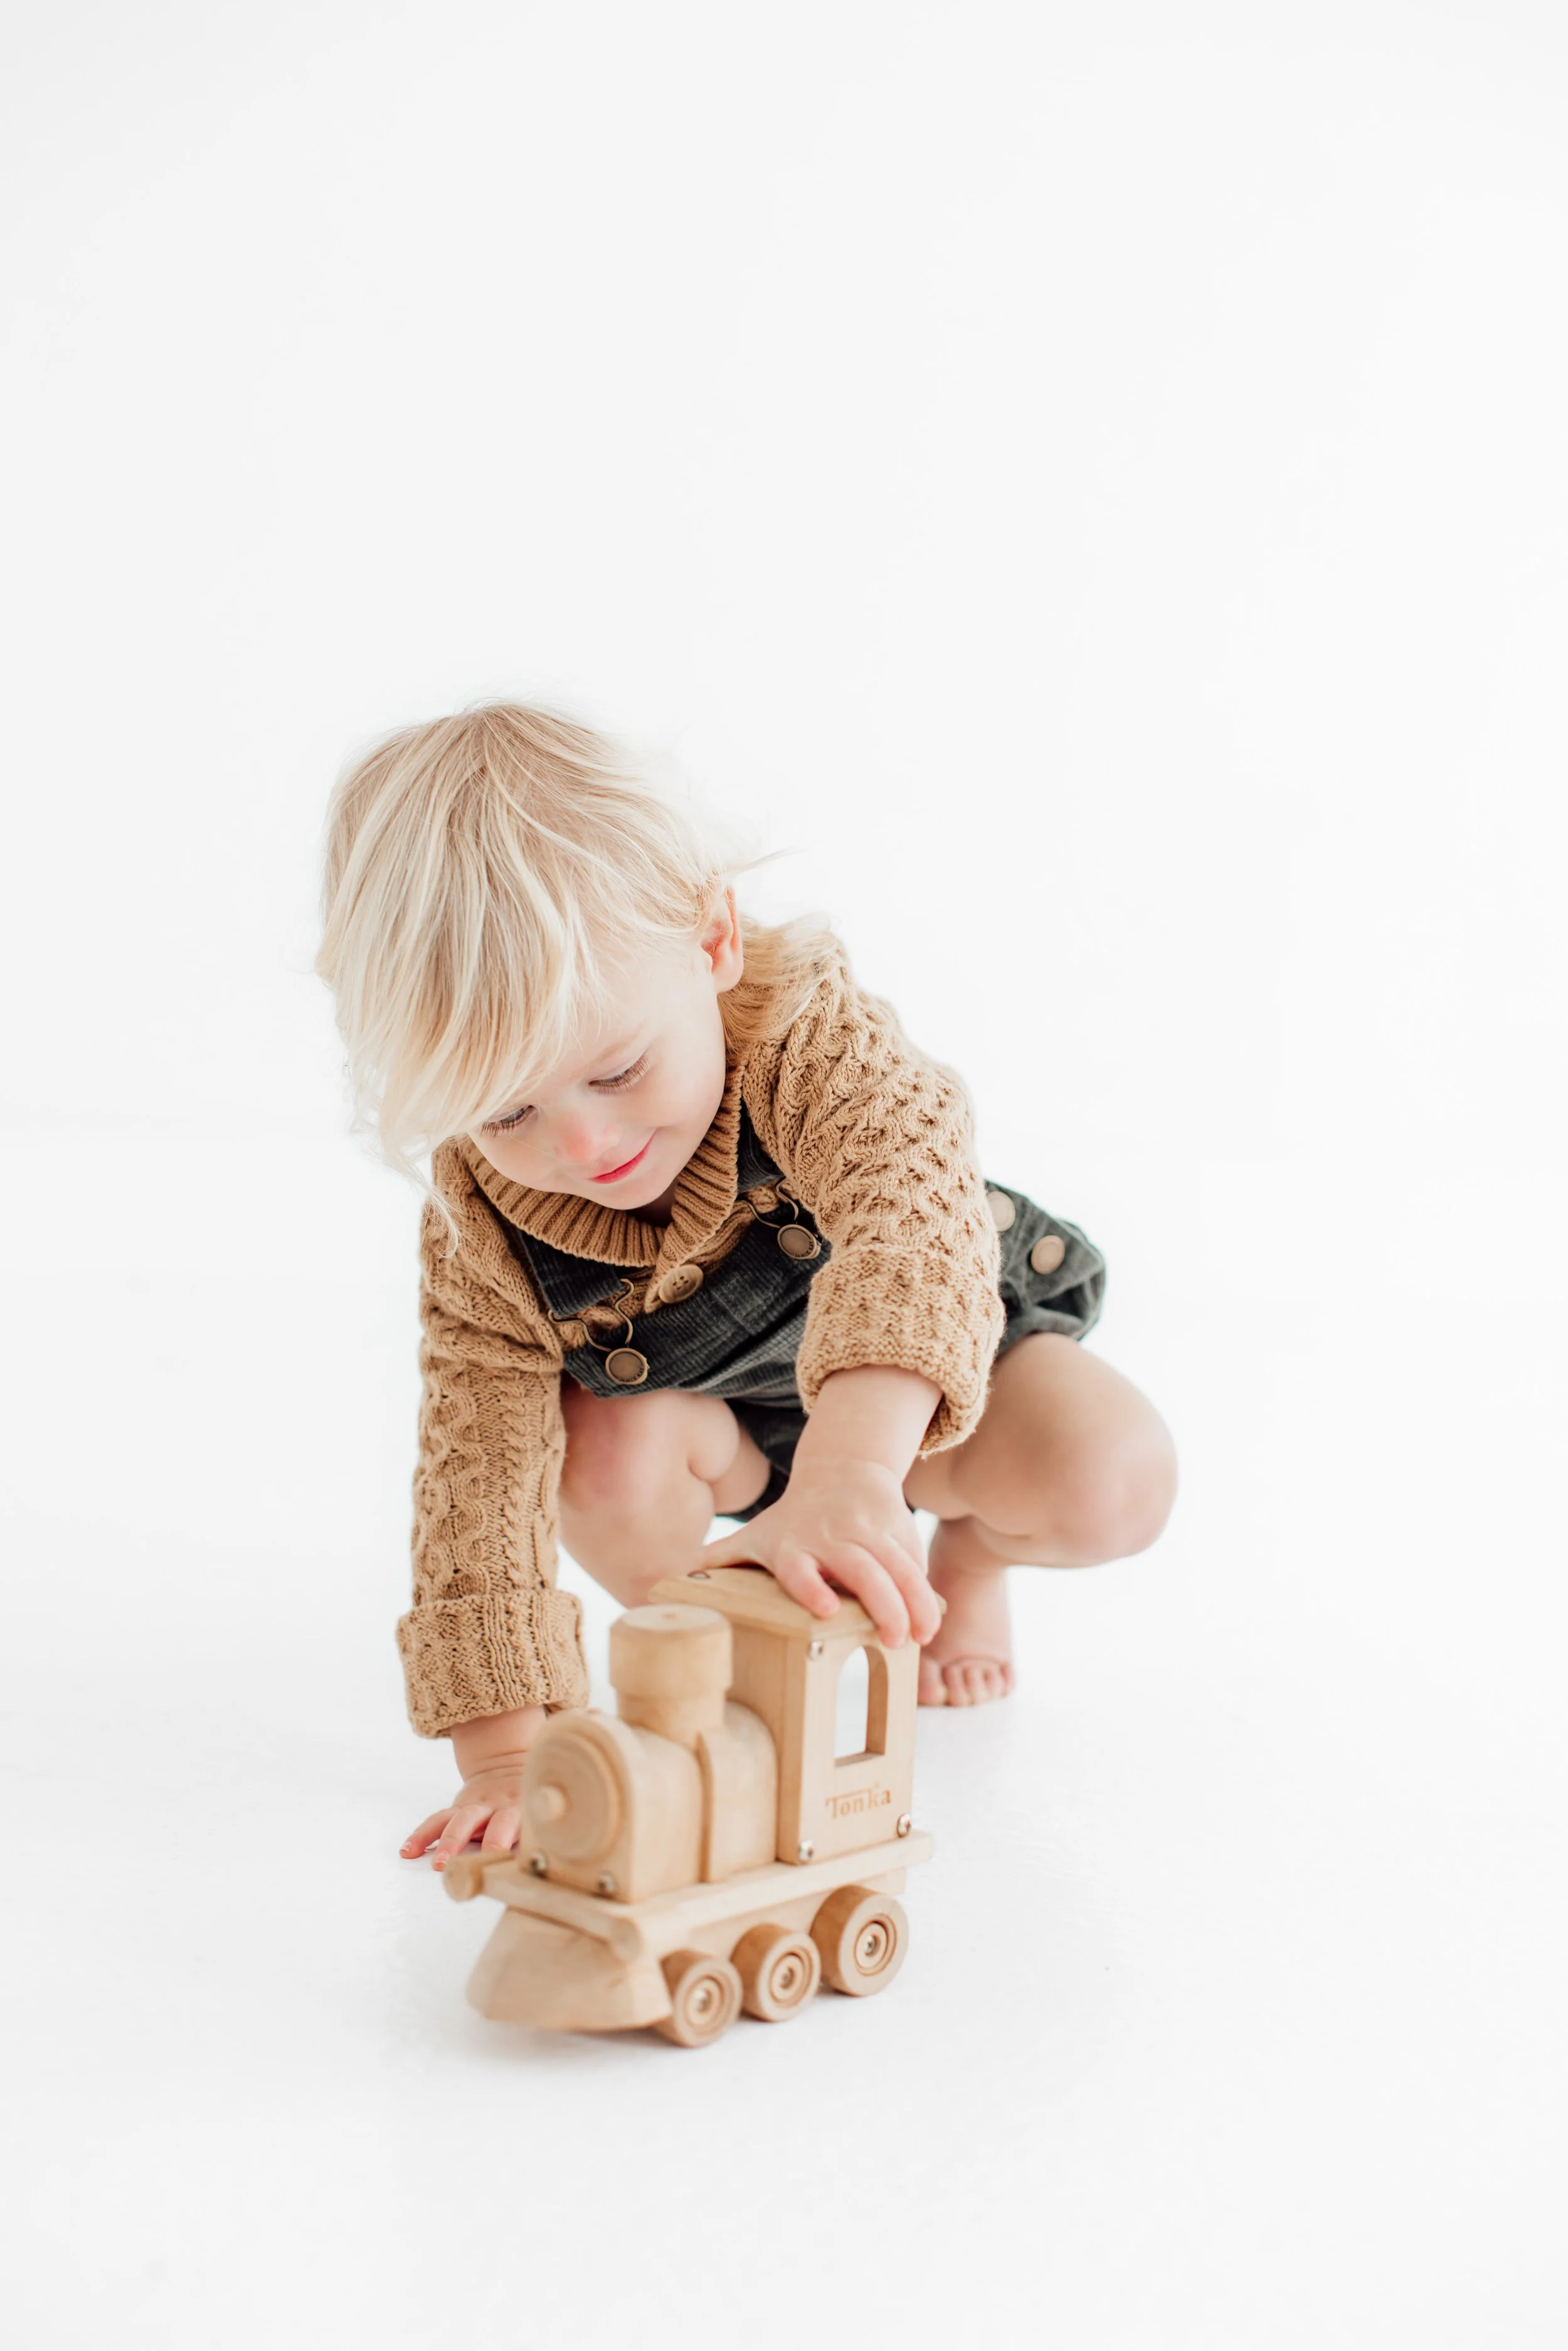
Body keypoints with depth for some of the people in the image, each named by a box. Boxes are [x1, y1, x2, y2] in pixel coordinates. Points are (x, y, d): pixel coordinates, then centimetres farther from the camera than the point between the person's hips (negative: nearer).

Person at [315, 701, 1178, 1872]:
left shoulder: (809, 1037, -40)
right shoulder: (479, 1224, -29)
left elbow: (912, 1204, -58)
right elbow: (481, 1468, -25)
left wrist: (846, 1477, -75)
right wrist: (506, 1752, -29)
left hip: (935, 1362, 0)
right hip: (707, 1414, 1)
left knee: (1114, 1479, -27)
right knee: (607, 1457, -33)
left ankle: (971, 1556, 9)